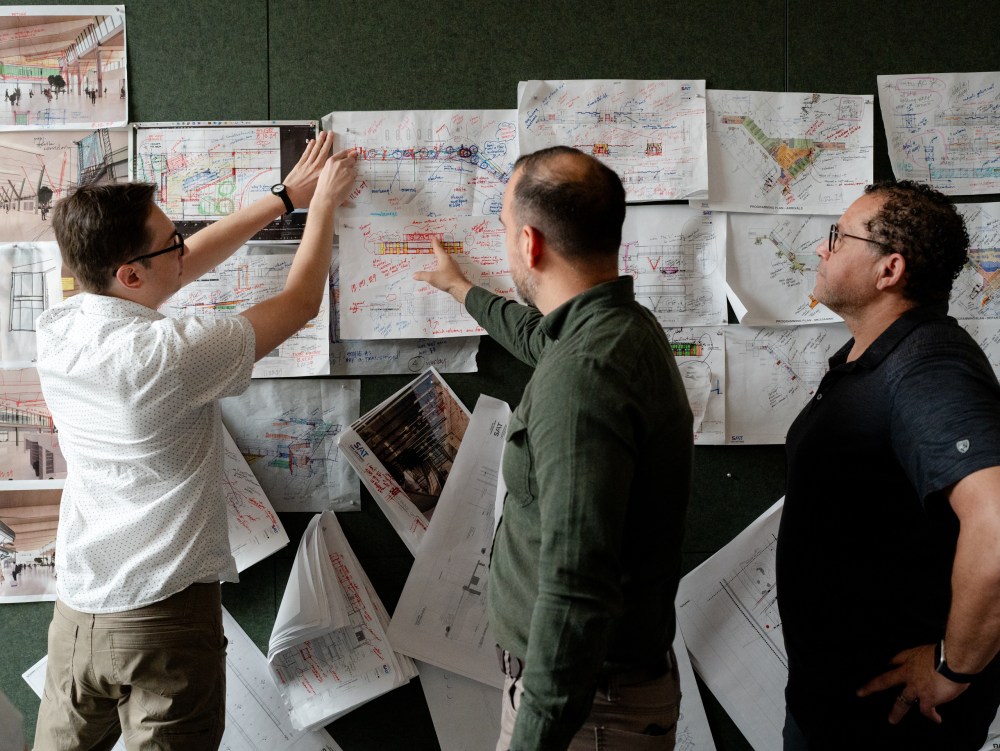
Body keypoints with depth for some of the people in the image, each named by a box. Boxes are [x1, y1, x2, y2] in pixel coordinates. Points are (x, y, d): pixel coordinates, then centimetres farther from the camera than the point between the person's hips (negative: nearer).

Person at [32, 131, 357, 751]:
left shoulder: (57, 330, -2)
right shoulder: (170, 355, -23)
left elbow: (190, 262, 10)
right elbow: (301, 303, -8)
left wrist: (285, 196, 18)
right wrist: (324, 204, 7)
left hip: (77, 609, 7)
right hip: (165, 614, -6)